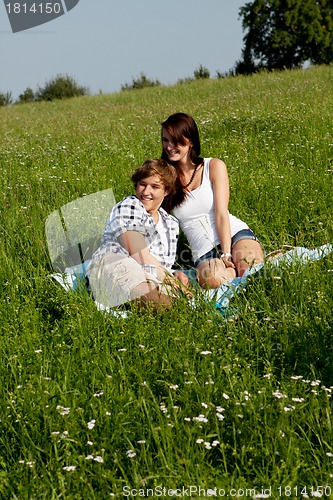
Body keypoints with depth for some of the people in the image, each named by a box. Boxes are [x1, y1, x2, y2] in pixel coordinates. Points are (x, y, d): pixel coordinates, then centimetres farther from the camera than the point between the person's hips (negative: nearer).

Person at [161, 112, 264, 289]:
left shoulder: (214, 166, 2)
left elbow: (221, 214, -6)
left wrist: (226, 254, -18)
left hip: (235, 236, 0)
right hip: (204, 252, 0)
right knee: (212, 279, -36)